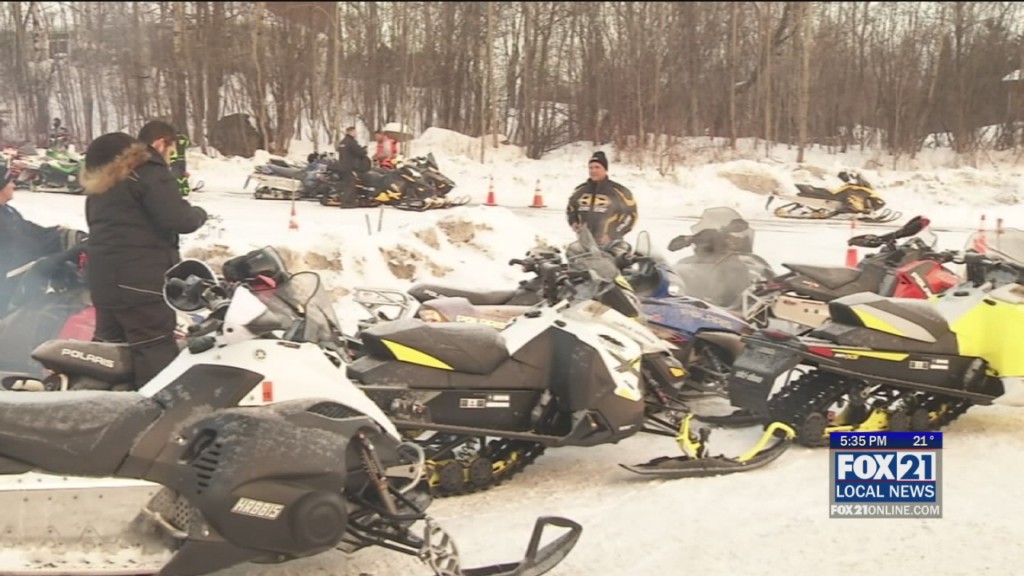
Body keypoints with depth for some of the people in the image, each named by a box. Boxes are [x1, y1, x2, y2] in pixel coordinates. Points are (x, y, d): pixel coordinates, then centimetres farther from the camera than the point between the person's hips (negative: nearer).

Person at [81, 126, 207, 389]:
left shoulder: (103, 175, 20)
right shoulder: (150, 171, -11)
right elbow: (176, 219, -18)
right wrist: (199, 213, 1)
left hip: (104, 275, 9)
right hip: (141, 278, -9)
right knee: (157, 351, -7)